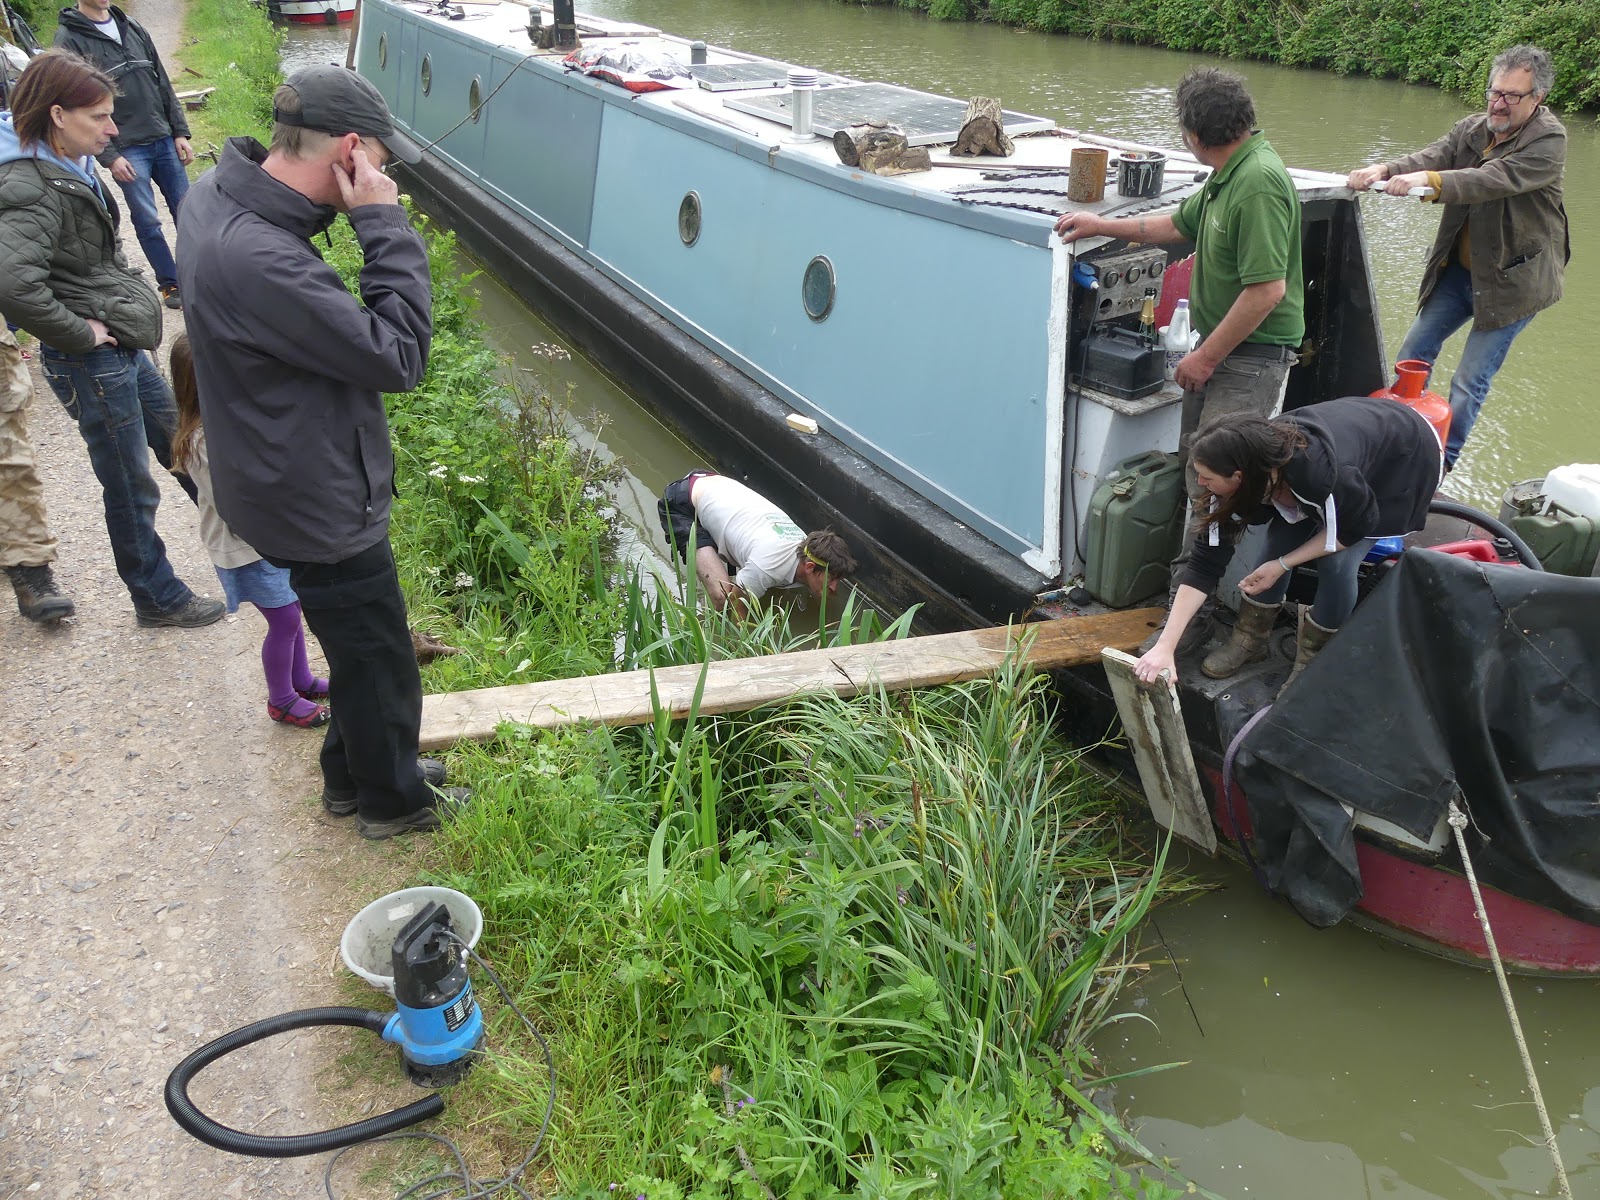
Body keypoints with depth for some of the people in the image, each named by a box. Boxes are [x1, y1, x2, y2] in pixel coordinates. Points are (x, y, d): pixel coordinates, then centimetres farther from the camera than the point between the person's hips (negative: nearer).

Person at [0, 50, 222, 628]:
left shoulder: (70, 168, 7)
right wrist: (80, 332, -23)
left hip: (124, 347, 9)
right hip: (92, 362, -9)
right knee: (131, 488, 6)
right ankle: (158, 599, 23)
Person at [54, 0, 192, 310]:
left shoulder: (132, 28, 11)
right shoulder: (69, 39, -6)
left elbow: (162, 83, 15)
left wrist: (180, 132, 8)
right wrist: (108, 156, -14)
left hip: (164, 141, 5)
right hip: (127, 150, -5)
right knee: (148, 221, -1)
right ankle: (170, 284, 13)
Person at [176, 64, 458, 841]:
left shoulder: (215, 195, -5)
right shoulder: (260, 262, -35)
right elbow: (397, 357, -29)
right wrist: (384, 225, -25)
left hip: (293, 487, 9)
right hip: (321, 508, -9)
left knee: (363, 649, 28)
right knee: (378, 663, 14)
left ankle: (354, 774, 48)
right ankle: (393, 800, 37)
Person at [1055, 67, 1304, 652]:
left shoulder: (1259, 184, -22)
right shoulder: (1230, 175, 11)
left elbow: (1267, 290, -27)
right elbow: (1181, 223, 29)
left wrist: (1206, 357, -19)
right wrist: (1104, 226, 30)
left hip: (1252, 357, -11)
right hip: (1219, 347, 11)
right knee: (1193, 461, 16)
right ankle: (1193, 577, 30)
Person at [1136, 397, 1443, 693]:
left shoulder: (1318, 471, -43)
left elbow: (1360, 523, -23)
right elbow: (1205, 563, -22)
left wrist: (1283, 564, -21)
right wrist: (1164, 646, -25)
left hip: (1405, 457, -5)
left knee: (1337, 562, -18)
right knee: (1281, 538, -10)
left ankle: (1312, 660, 4)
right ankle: (1250, 639, 10)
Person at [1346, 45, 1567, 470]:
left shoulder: (1549, 140, -17)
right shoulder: (1473, 128, 2)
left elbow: (1498, 178, -33)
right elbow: (1434, 156, -15)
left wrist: (1429, 181, -47)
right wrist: (1385, 170, -37)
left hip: (1512, 279, -6)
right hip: (1458, 270, 6)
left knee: (1470, 381, -3)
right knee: (1415, 351, 12)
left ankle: (1439, 465, 11)